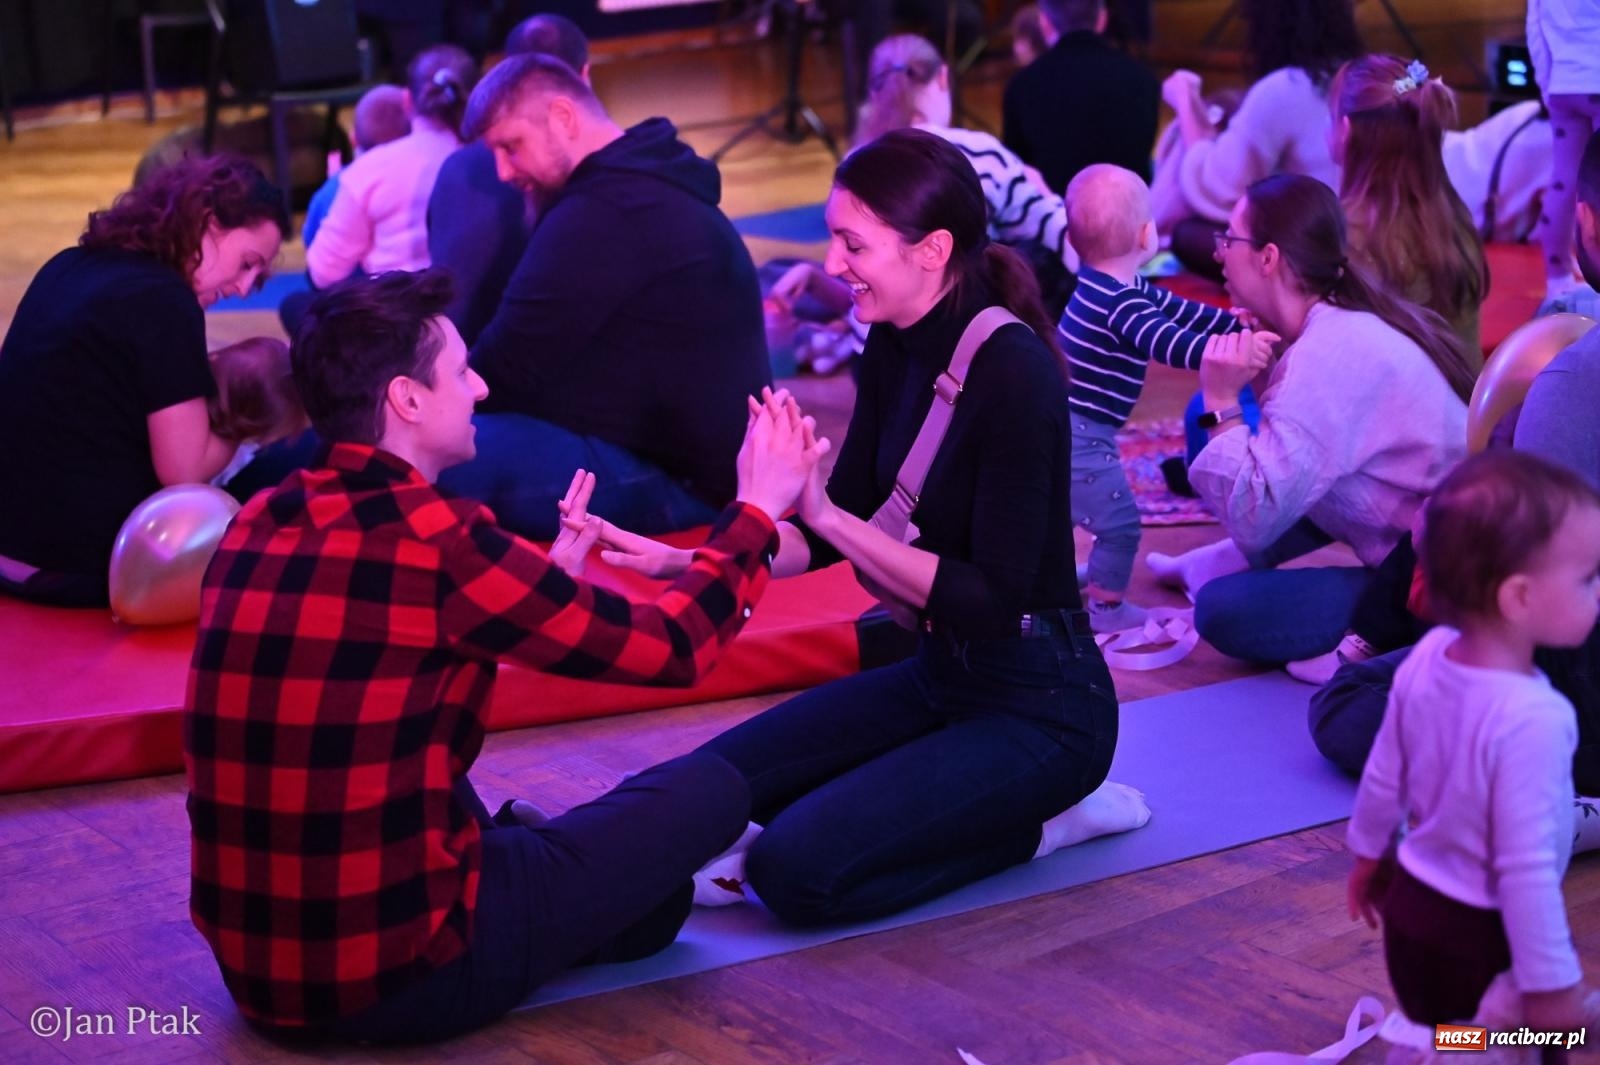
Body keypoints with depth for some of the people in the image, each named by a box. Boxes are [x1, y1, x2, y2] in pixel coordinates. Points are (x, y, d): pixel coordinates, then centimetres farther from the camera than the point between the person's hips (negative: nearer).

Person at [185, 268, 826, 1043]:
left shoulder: (258, 523, 4)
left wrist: (544, 579, 24)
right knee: (711, 788, 4)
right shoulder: (432, 539, -17)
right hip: (398, 977, -8)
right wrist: (757, 510, 9)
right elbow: (668, 648, -6)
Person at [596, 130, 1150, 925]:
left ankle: (1036, 821, 0)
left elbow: (991, 598, -25)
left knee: (795, 871, -21)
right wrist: (682, 562, -8)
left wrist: (825, 510, -26)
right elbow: (825, 536, 7)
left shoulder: (1013, 371, -24)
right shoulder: (894, 351, 1)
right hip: (939, 676, 9)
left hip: (1039, 707, -9)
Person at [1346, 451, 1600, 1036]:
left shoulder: (1427, 657, -8)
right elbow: (1526, 868, -28)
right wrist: (1552, 986, -19)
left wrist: (1368, 856, 22)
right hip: (1481, 942, -8)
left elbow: (1383, 778, 5)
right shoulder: (1534, 721, -31)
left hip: (1412, 907, 8)